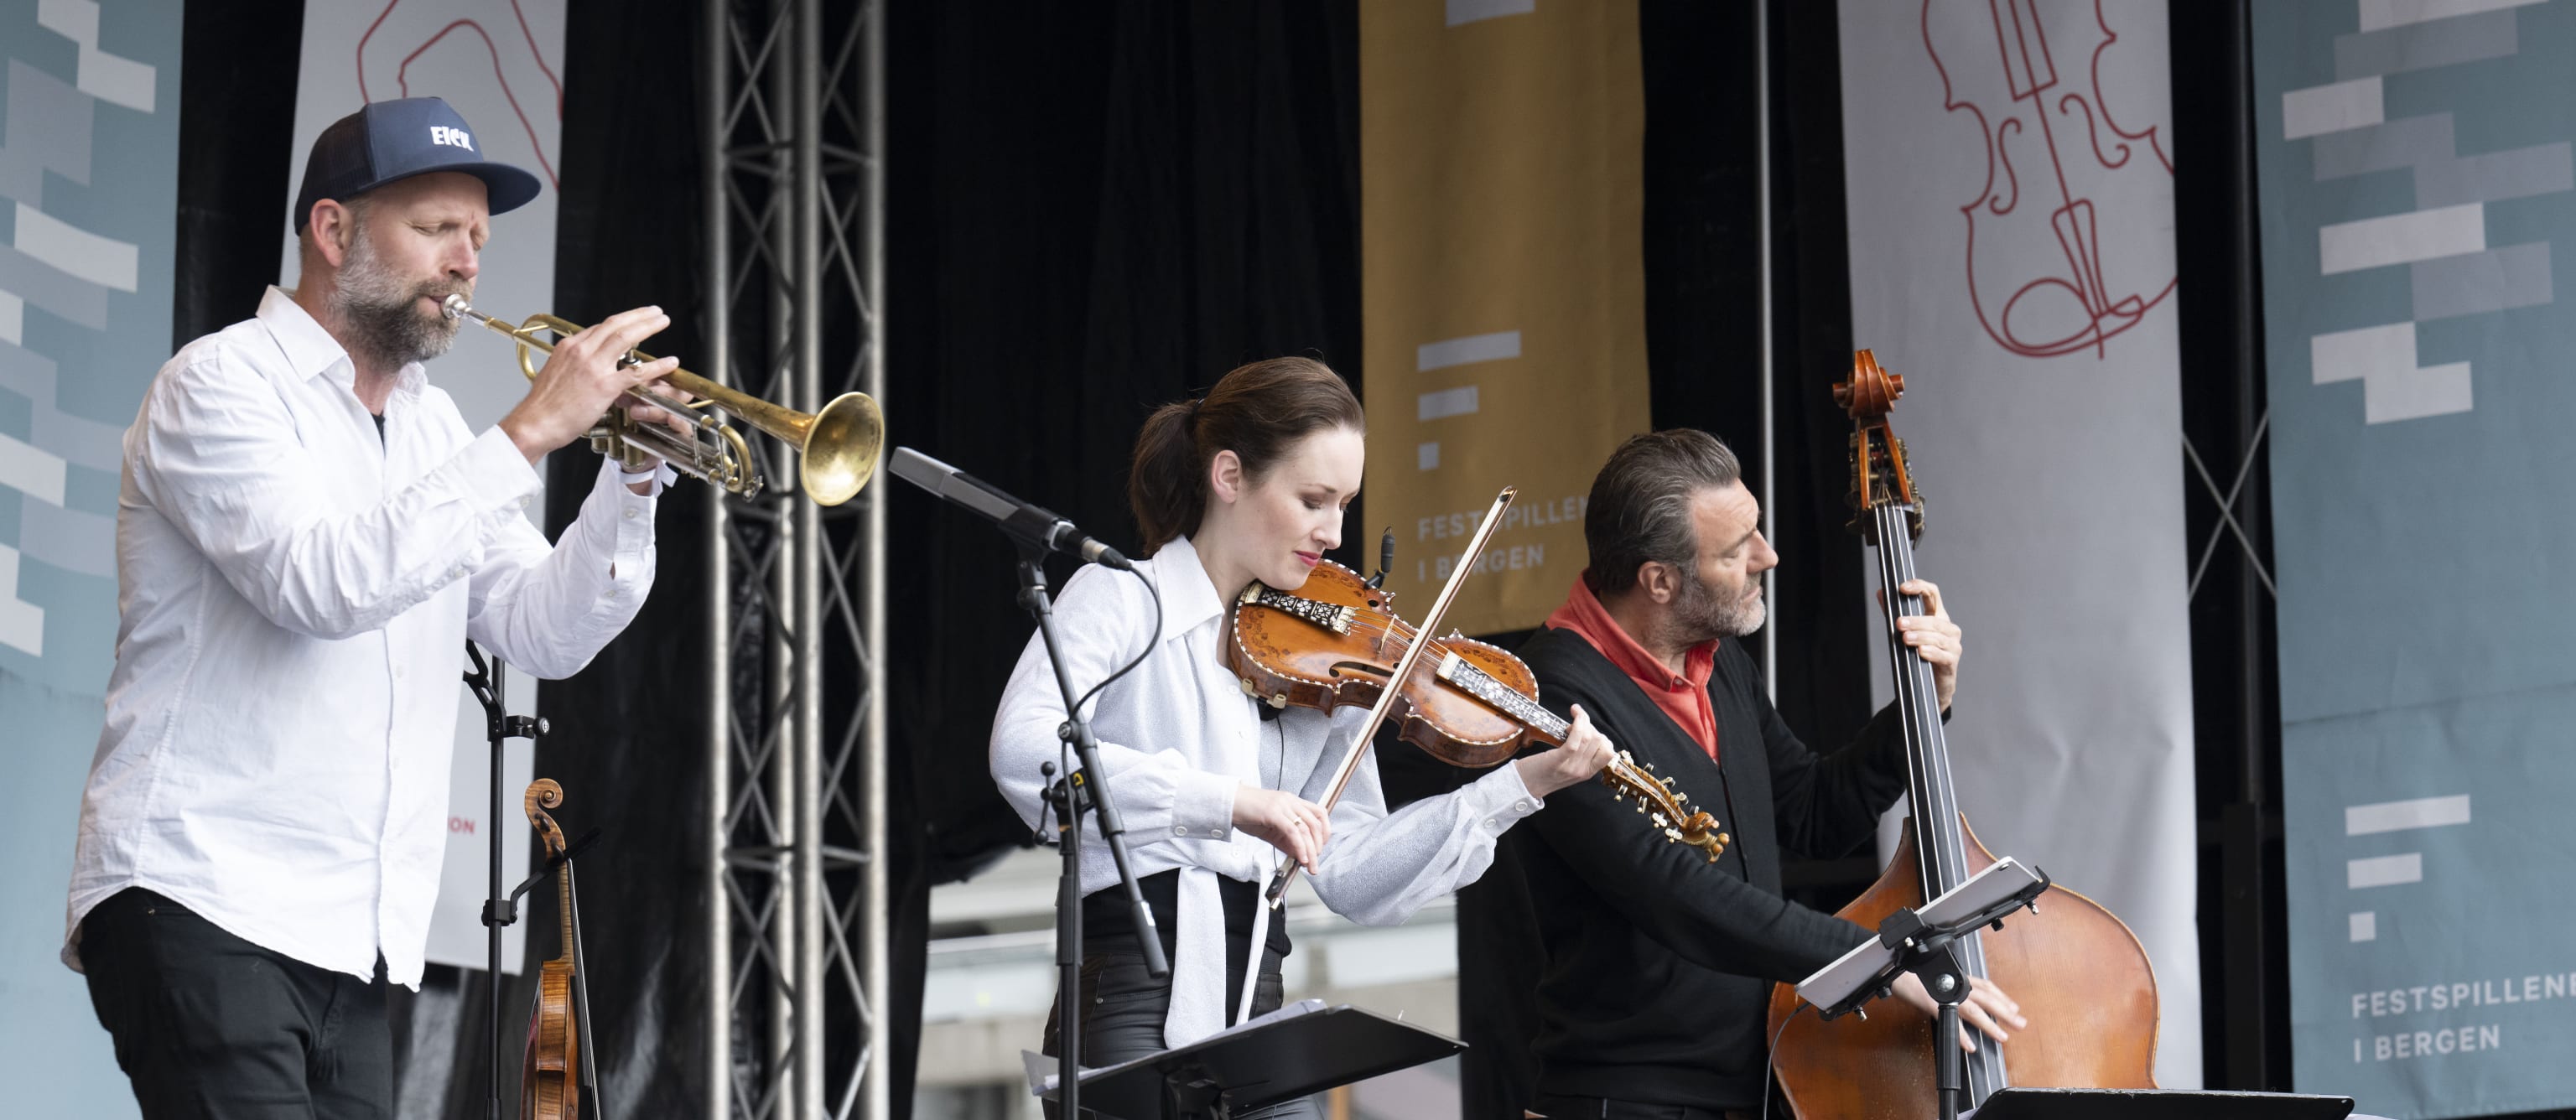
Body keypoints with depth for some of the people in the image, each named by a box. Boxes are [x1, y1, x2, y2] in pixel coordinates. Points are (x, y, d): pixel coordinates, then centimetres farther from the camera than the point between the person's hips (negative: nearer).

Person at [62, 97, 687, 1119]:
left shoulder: (431, 429, 19)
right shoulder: (225, 382, -4)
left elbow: (546, 633, 14)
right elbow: (321, 584, -20)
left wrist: (631, 478, -2)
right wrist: (529, 434, -18)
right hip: (205, 907, -7)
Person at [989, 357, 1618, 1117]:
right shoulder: (1121, 600, -2)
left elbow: (1354, 878, 7)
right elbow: (1023, 752, -21)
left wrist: (1520, 785, -2)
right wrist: (1232, 800, -28)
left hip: (1257, 1005, 5)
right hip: (1134, 1004, -5)